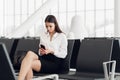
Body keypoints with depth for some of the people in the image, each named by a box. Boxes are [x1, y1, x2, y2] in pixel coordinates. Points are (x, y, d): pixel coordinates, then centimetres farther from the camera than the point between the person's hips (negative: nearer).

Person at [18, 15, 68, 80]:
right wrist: (41, 52, -5)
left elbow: (63, 54, 0)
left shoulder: (62, 36, 6)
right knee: (30, 53, -32)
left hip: (54, 62, -4)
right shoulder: (43, 35, 19)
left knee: (29, 63, -29)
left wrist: (51, 51, -14)